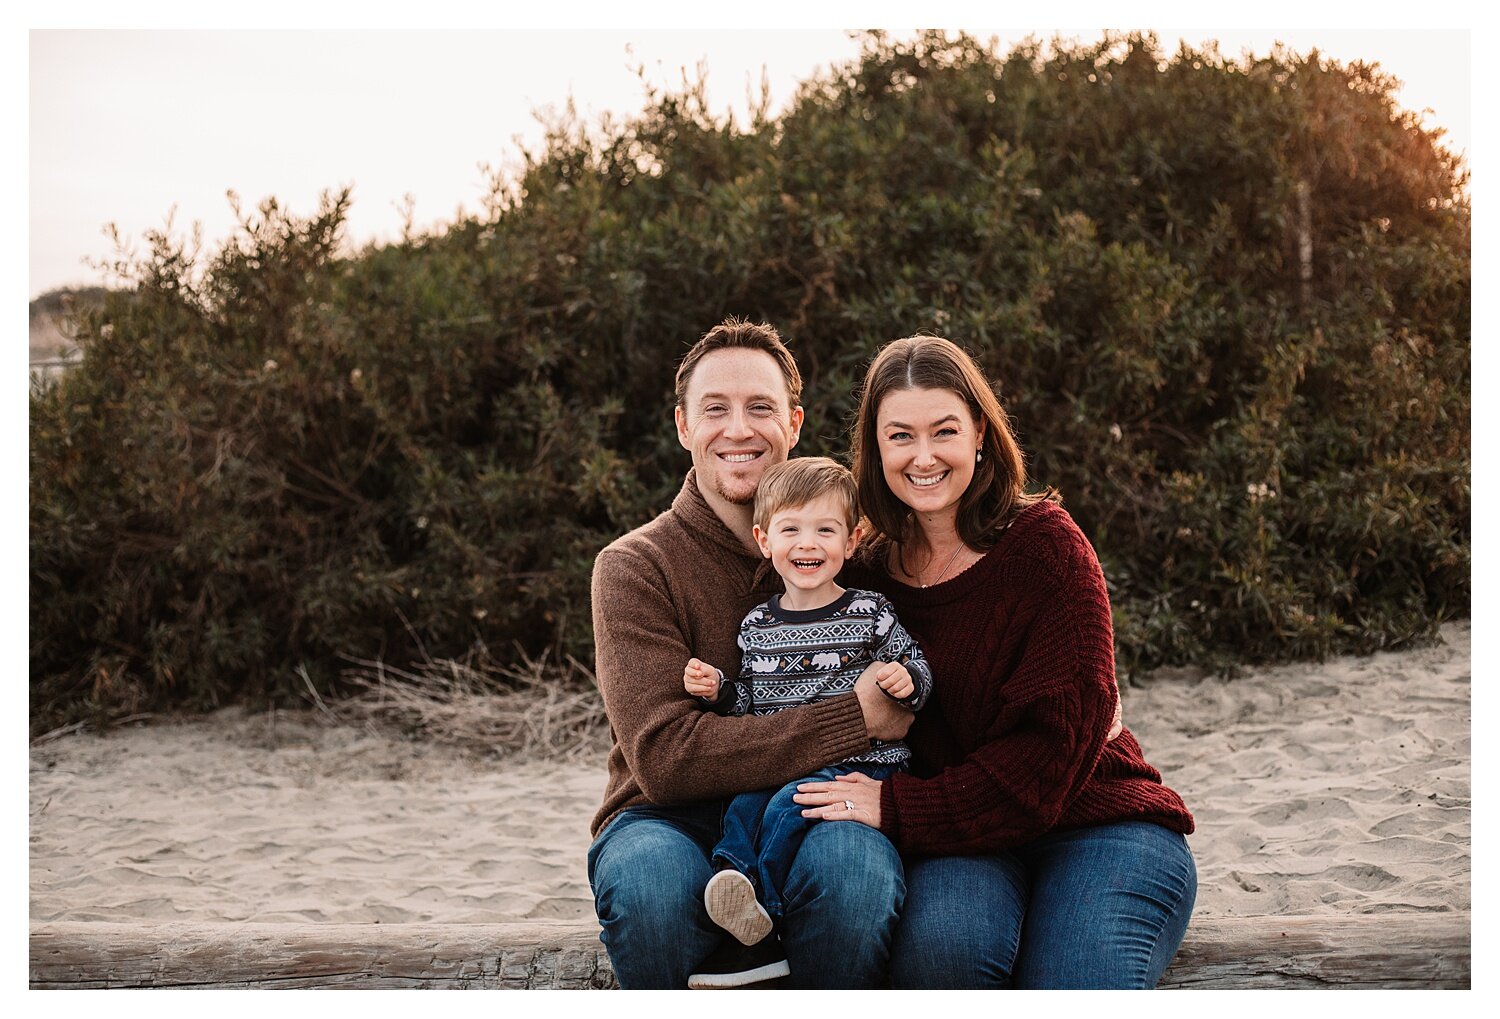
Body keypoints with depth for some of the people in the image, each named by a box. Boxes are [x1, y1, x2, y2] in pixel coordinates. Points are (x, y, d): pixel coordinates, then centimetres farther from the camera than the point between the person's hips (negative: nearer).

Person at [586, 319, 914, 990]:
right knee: (648, 877, -36)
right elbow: (663, 754, -15)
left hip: (813, 816, 1)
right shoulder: (634, 566, -3)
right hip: (673, 820, -1)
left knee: (857, 861, -33)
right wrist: (856, 720, -18)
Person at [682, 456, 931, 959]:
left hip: (859, 762, -4)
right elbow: (749, 700, 20)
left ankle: (764, 903, -21)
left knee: (788, 805, -27)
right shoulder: (757, 625, 12)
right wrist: (717, 690, 1)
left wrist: (906, 681, -17)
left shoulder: (869, 612, 0)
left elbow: (917, 668, 5)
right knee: (742, 805, -24)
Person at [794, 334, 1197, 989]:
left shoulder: (1046, 545, -7)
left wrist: (901, 810, -20)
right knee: (936, 948, -32)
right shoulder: (865, 574, 6)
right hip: (965, 846, 3)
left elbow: (1060, 732, -15)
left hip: (1095, 821, -2)